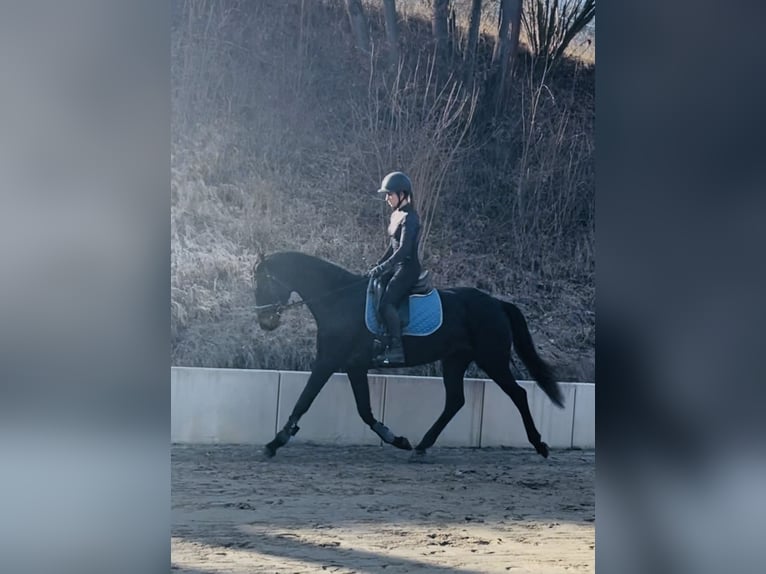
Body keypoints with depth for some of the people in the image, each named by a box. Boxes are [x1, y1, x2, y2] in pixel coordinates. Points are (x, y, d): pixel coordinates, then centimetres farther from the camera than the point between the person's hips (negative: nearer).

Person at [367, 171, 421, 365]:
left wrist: (382, 268, -22)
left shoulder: (409, 218, -15)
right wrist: (377, 267, 14)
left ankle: (396, 350, -25)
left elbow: (403, 249, -22)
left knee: (386, 303, -25)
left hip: (408, 268, -10)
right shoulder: (396, 215, 14)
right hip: (396, 267, 10)